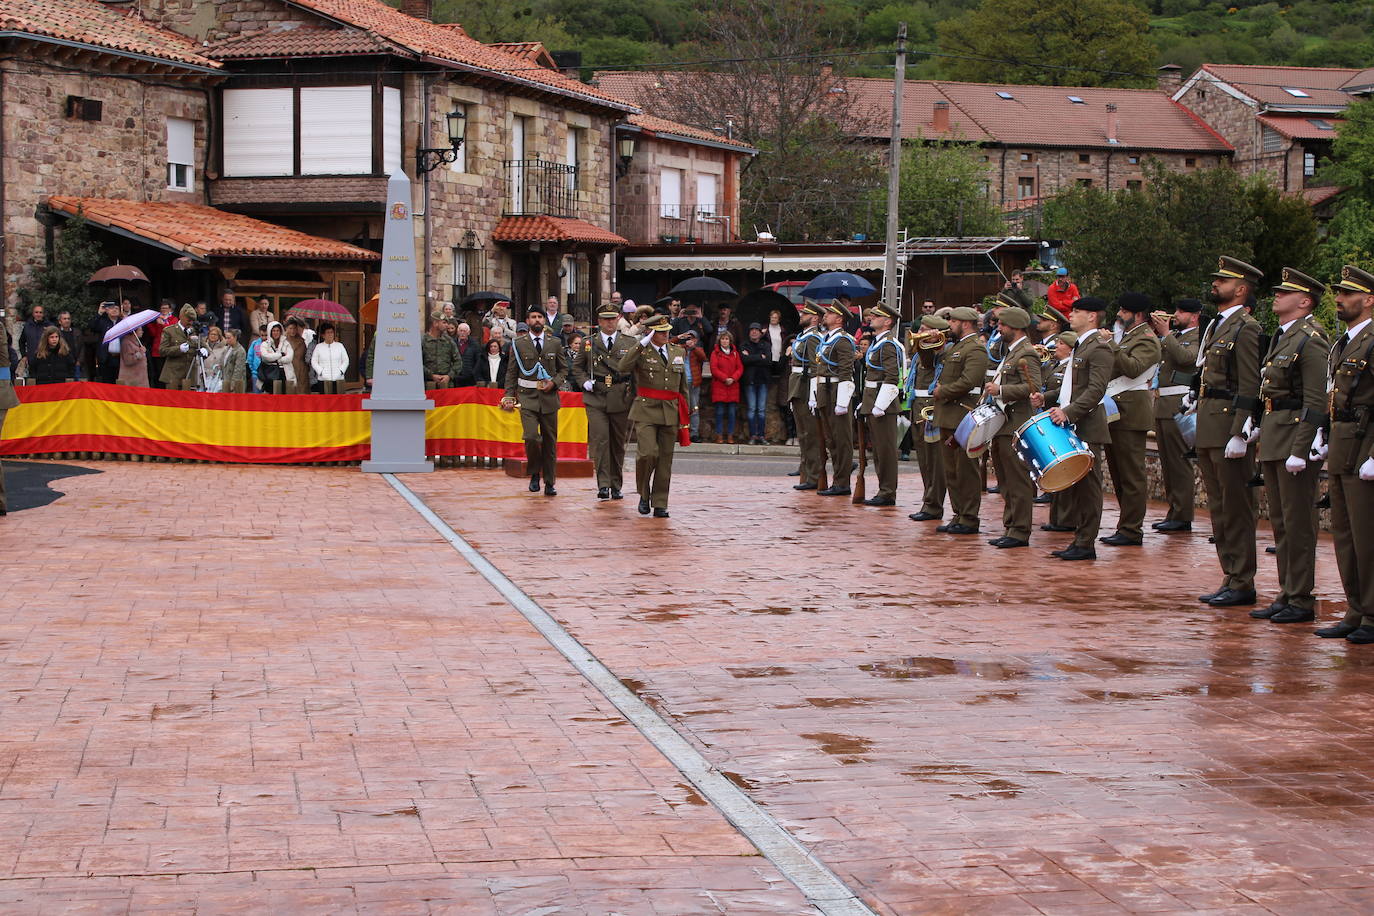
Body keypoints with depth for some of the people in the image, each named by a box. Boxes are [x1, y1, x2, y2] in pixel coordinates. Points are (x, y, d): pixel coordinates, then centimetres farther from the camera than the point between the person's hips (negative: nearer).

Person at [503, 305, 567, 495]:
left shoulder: (555, 344, 9)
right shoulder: (518, 344, 5)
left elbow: (563, 369, 14)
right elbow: (511, 373, 6)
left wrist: (554, 382, -5)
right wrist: (509, 397, -2)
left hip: (549, 397, 2)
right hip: (527, 397, -2)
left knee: (550, 441, 5)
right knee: (531, 437, -18)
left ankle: (549, 483, 14)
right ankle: (534, 474, 5)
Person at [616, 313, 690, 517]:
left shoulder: (678, 352, 14)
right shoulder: (641, 352, -1)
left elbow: (683, 386, 21)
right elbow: (622, 367, -22)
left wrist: (684, 415, 20)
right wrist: (643, 343, -21)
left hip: (670, 413, 4)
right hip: (646, 411, -4)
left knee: (665, 459, 3)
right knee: (649, 453, -18)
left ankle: (660, 504, 11)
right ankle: (644, 494, 6)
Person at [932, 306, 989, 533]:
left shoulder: (976, 349, -12)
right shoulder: (955, 347, 19)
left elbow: (968, 382, -23)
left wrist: (942, 391, -12)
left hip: (963, 418, -10)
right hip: (948, 418, 10)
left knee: (966, 469, -5)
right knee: (951, 470, 12)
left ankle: (969, 519, -1)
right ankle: (958, 515, 18)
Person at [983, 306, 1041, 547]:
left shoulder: (1027, 354, -12)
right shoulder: (1011, 352, 19)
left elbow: (1033, 387, -23)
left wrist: (1001, 390, -22)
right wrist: (993, 389, 15)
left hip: (1016, 426, -11)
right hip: (1003, 426, 11)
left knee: (1018, 482, -7)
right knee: (1006, 483, 13)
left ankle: (1020, 533, -5)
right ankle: (1010, 529, 18)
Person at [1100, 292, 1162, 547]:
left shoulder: (1147, 340, -9)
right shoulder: (1127, 336, 22)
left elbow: (1133, 368, -24)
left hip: (1131, 411, -10)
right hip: (1116, 411, 10)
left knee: (1131, 474, -8)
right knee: (1119, 472, 11)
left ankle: (1131, 531, -6)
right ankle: (1127, 527, 15)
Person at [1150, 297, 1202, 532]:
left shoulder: (1199, 337, -4)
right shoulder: (1172, 335, 20)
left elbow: (1186, 357, -22)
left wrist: (1165, 334, -16)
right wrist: (1153, 331, 5)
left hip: (1179, 405, -9)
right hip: (1161, 403, 9)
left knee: (1179, 460, -7)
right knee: (1167, 461, 11)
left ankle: (1182, 516, -5)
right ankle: (1173, 511, 17)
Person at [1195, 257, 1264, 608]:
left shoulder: (1246, 328, -11)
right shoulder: (1216, 327, 17)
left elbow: (1250, 387, -16)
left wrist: (1239, 434, -21)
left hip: (1230, 430, -9)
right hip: (1208, 432, 9)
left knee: (1236, 509, -4)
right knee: (1219, 509, 12)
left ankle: (1242, 584, 1)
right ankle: (1231, 578, 18)